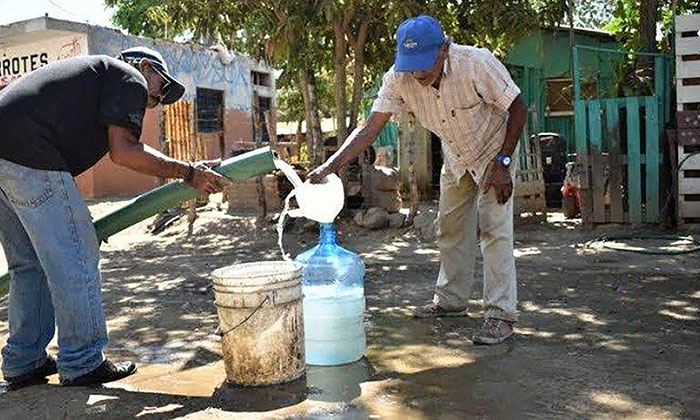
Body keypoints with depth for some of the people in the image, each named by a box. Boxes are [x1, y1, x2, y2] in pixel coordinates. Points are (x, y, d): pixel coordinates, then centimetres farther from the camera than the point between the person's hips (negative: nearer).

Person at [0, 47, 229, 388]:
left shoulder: (91, 72, 33)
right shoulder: (130, 78, 5)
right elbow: (123, 151, -9)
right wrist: (189, 172, -3)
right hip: (28, 154, -10)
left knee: (30, 262, 17)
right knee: (74, 258, -2)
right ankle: (82, 364, 7)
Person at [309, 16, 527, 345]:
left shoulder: (476, 64, -34)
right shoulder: (399, 79, -23)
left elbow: (518, 109, -23)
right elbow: (370, 129, -25)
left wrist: (502, 164, -26)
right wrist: (330, 166, -38)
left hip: (496, 149, -5)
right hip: (456, 156, 5)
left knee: (495, 228, -13)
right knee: (449, 228, 10)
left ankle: (501, 314, -7)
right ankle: (451, 300, 25)